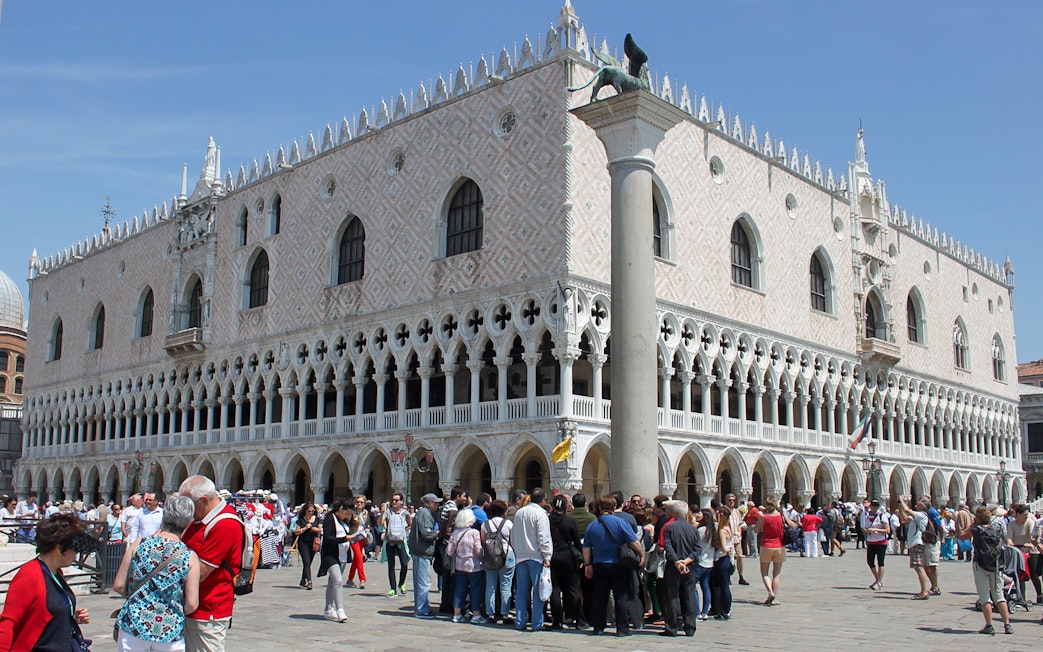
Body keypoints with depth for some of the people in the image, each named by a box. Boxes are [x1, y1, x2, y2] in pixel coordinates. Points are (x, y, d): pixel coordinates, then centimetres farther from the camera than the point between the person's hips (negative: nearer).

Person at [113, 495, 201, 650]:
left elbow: (118, 586, -1)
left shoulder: (139, 544, -5)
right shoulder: (190, 556, -8)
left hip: (134, 625, 1)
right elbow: (192, 604, -10)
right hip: (171, 631, -1)